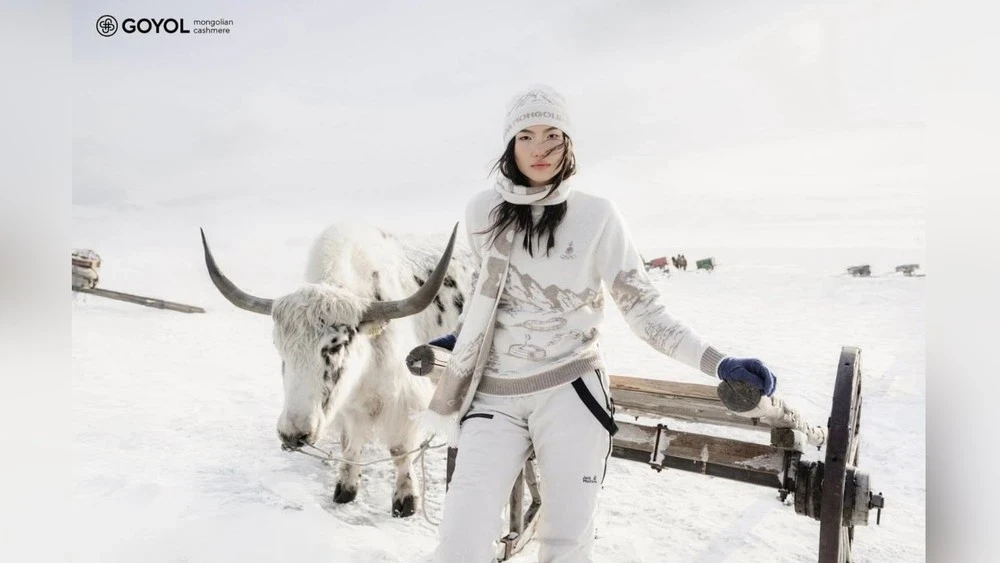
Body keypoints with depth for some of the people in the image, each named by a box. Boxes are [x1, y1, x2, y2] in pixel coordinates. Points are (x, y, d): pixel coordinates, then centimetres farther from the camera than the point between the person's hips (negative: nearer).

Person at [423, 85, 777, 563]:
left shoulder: (596, 216, -5)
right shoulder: (483, 210, 2)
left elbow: (643, 309, -3)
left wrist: (716, 362, -13)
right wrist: (456, 339, 27)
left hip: (570, 393, -1)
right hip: (494, 397, 2)